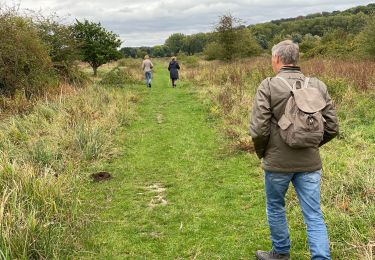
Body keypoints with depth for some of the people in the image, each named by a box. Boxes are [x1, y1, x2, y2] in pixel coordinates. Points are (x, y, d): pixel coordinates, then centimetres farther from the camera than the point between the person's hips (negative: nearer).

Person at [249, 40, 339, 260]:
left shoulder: (268, 86, -12)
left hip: (278, 162, -2)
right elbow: (332, 128, 2)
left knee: (275, 209, 19)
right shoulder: (318, 86, 0)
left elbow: (258, 129, -15)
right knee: (314, 215, 10)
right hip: (310, 162, 3)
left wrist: (261, 153, 4)